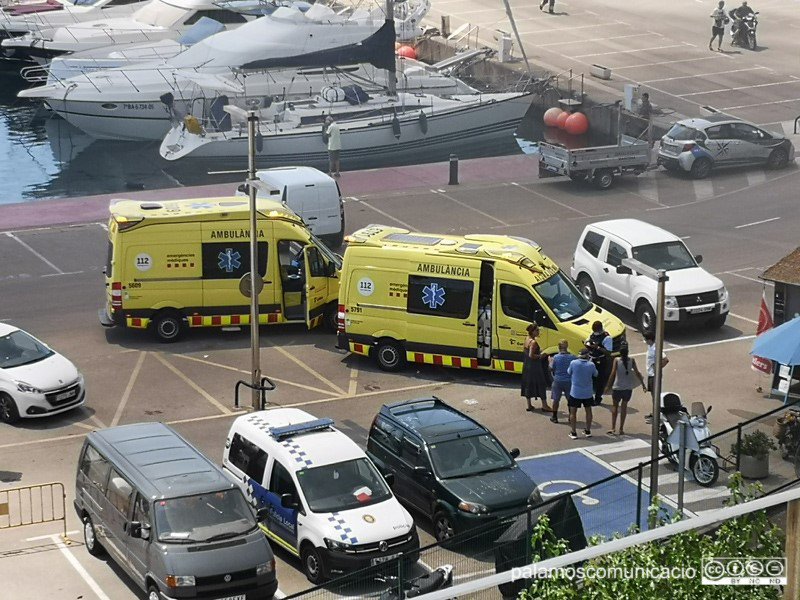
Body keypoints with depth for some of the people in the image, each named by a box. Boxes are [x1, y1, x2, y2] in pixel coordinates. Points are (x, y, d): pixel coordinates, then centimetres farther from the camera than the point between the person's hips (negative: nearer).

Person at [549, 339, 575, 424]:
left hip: (558, 381, -1)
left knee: (556, 399, 12)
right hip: (569, 381, 1)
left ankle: (554, 417, 17)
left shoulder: (556, 357, -13)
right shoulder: (572, 357, -10)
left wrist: (550, 361, 14)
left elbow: (551, 369, -4)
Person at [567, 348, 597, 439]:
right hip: (587, 393, 2)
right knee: (588, 411, 19)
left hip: (575, 392, -2)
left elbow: (569, 372, 3)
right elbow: (595, 374, 5)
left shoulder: (573, 363, -15)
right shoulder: (591, 365, -12)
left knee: (573, 412, 9)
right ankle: (588, 431, 27)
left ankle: (573, 433, 10)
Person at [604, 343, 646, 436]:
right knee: (624, 407, 12)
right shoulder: (632, 360, -6)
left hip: (617, 388, -2)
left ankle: (613, 429, 6)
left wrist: (608, 386, -10)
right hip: (628, 388, 2)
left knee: (615, 406, 13)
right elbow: (637, 373, -5)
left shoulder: (617, 360, -11)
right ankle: (621, 429, 14)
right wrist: (643, 384, 3)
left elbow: (613, 374, -15)